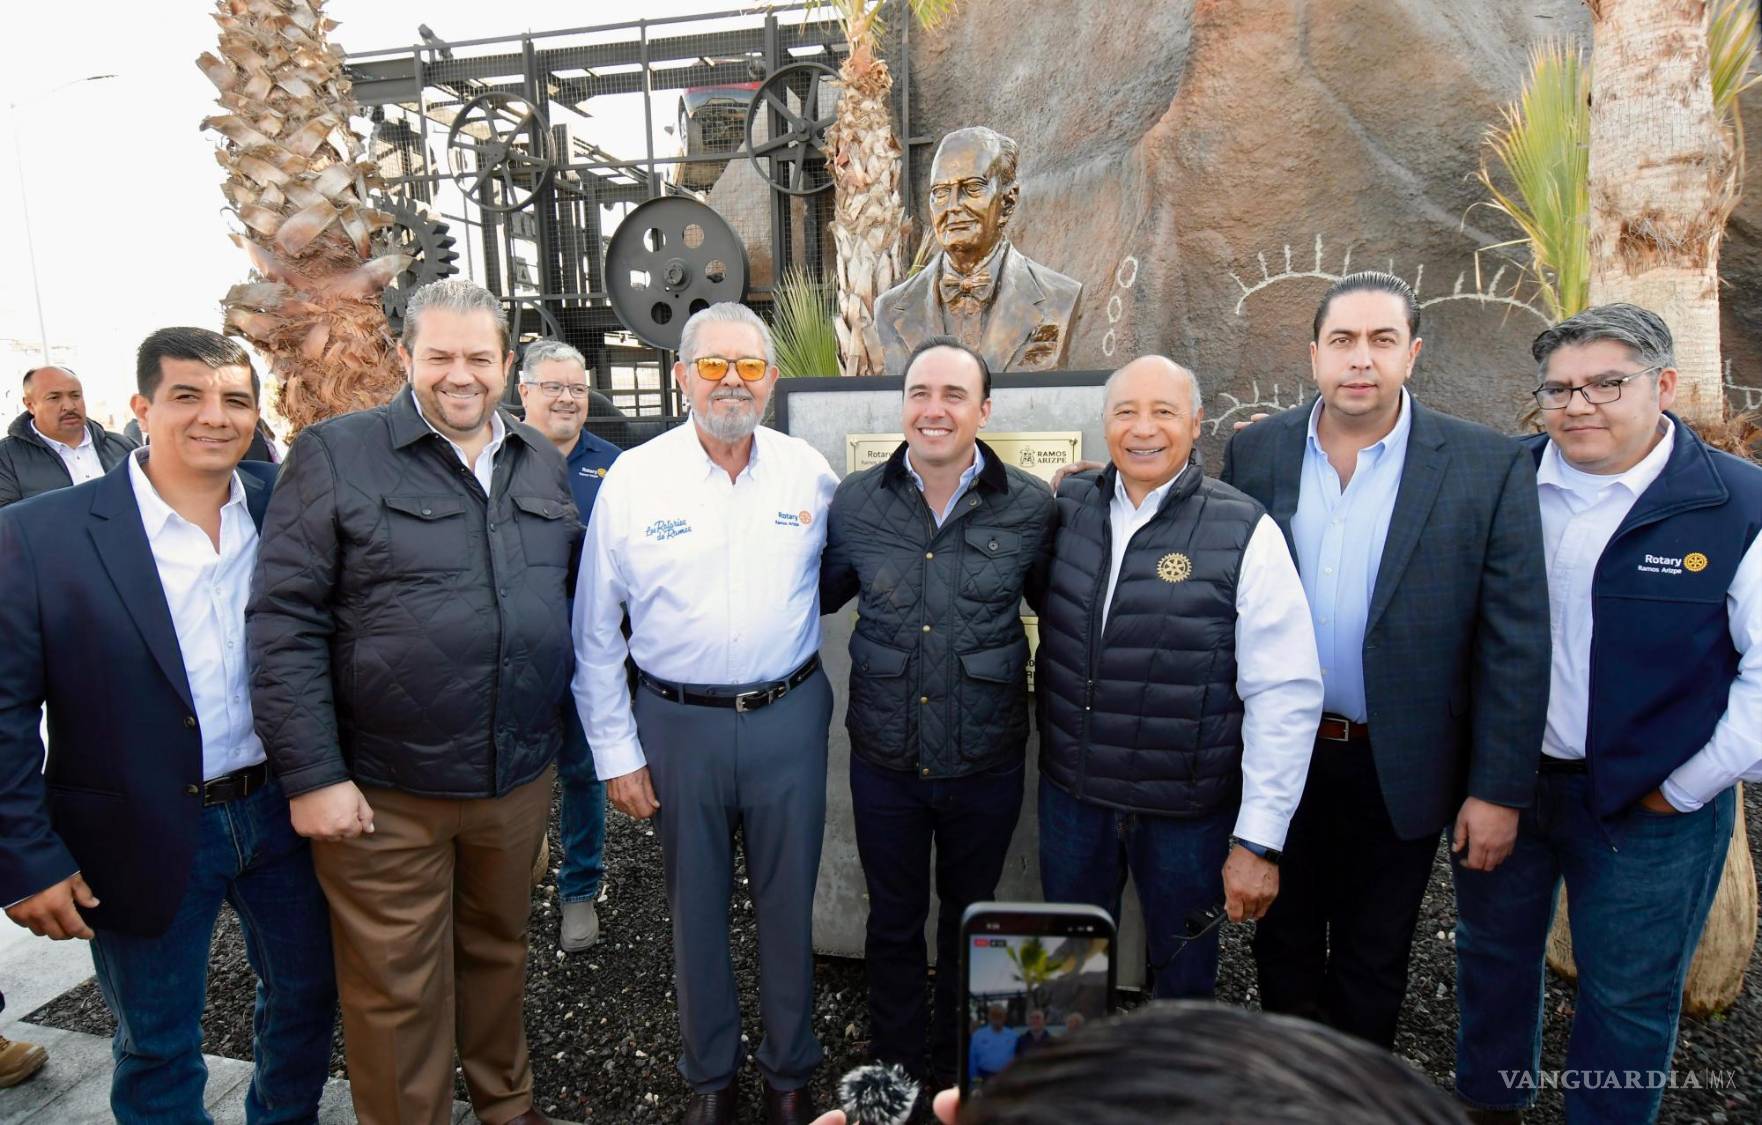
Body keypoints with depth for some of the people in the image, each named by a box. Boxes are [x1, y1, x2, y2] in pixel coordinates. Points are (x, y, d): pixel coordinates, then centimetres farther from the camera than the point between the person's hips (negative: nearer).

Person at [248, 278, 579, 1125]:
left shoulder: (541, 461, 7)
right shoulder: (336, 454, -8)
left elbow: (570, 595, 14)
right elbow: (284, 622, -11)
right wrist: (312, 774, -13)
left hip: (519, 776, 4)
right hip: (383, 794, -4)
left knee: (498, 952, 22)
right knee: (395, 994, 11)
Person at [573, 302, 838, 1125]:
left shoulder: (809, 472, -3)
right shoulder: (633, 477, -6)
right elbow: (595, 633, -2)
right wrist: (615, 751, -2)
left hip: (788, 715, 1)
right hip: (679, 722, 0)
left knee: (788, 902, 15)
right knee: (696, 907, 16)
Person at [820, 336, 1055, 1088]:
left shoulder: (1031, 507, -10)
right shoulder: (855, 501, -6)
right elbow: (820, 595, 10)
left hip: (986, 763, 0)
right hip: (883, 761, 1)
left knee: (969, 919, 22)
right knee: (893, 920, 19)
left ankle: (961, 1065, 48)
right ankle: (895, 1068, 44)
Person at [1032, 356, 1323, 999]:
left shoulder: (1245, 534, -13)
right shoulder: (1066, 507, -2)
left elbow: (1285, 697, -14)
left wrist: (1259, 842, -14)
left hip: (1187, 811, -3)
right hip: (1071, 792, 3)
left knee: (1185, 976, 20)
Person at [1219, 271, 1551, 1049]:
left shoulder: (1489, 468, -10)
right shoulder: (1255, 451, -4)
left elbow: (1514, 644, -8)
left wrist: (1498, 789, -8)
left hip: (1398, 771, -1)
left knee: (1372, 962, 19)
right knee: (1283, 946, 21)